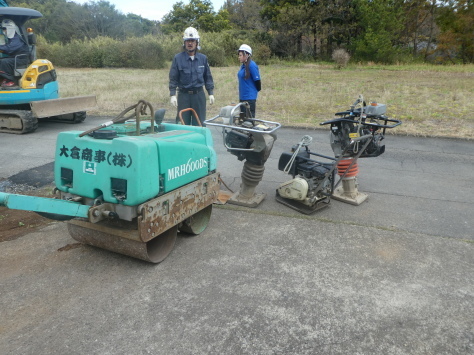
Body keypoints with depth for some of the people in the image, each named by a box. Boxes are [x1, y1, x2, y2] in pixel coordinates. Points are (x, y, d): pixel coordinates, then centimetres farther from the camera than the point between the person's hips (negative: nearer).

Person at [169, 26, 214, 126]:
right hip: (183, 95, -2)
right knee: (183, 124, 4)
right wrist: (173, 95, -10)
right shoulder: (178, 58, -2)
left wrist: (211, 93, 5)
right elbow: (173, 78, -2)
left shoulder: (203, 58, 6)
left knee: (199, 124, 7)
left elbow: (208, 77, 10)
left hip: (199, 94, 2)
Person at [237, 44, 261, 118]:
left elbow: (257, 80, -13)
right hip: (242, 97, 8)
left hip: (250, 98, -8)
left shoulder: (252, 65, -14)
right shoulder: (243, 66, 10)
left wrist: (255, 91, 0)